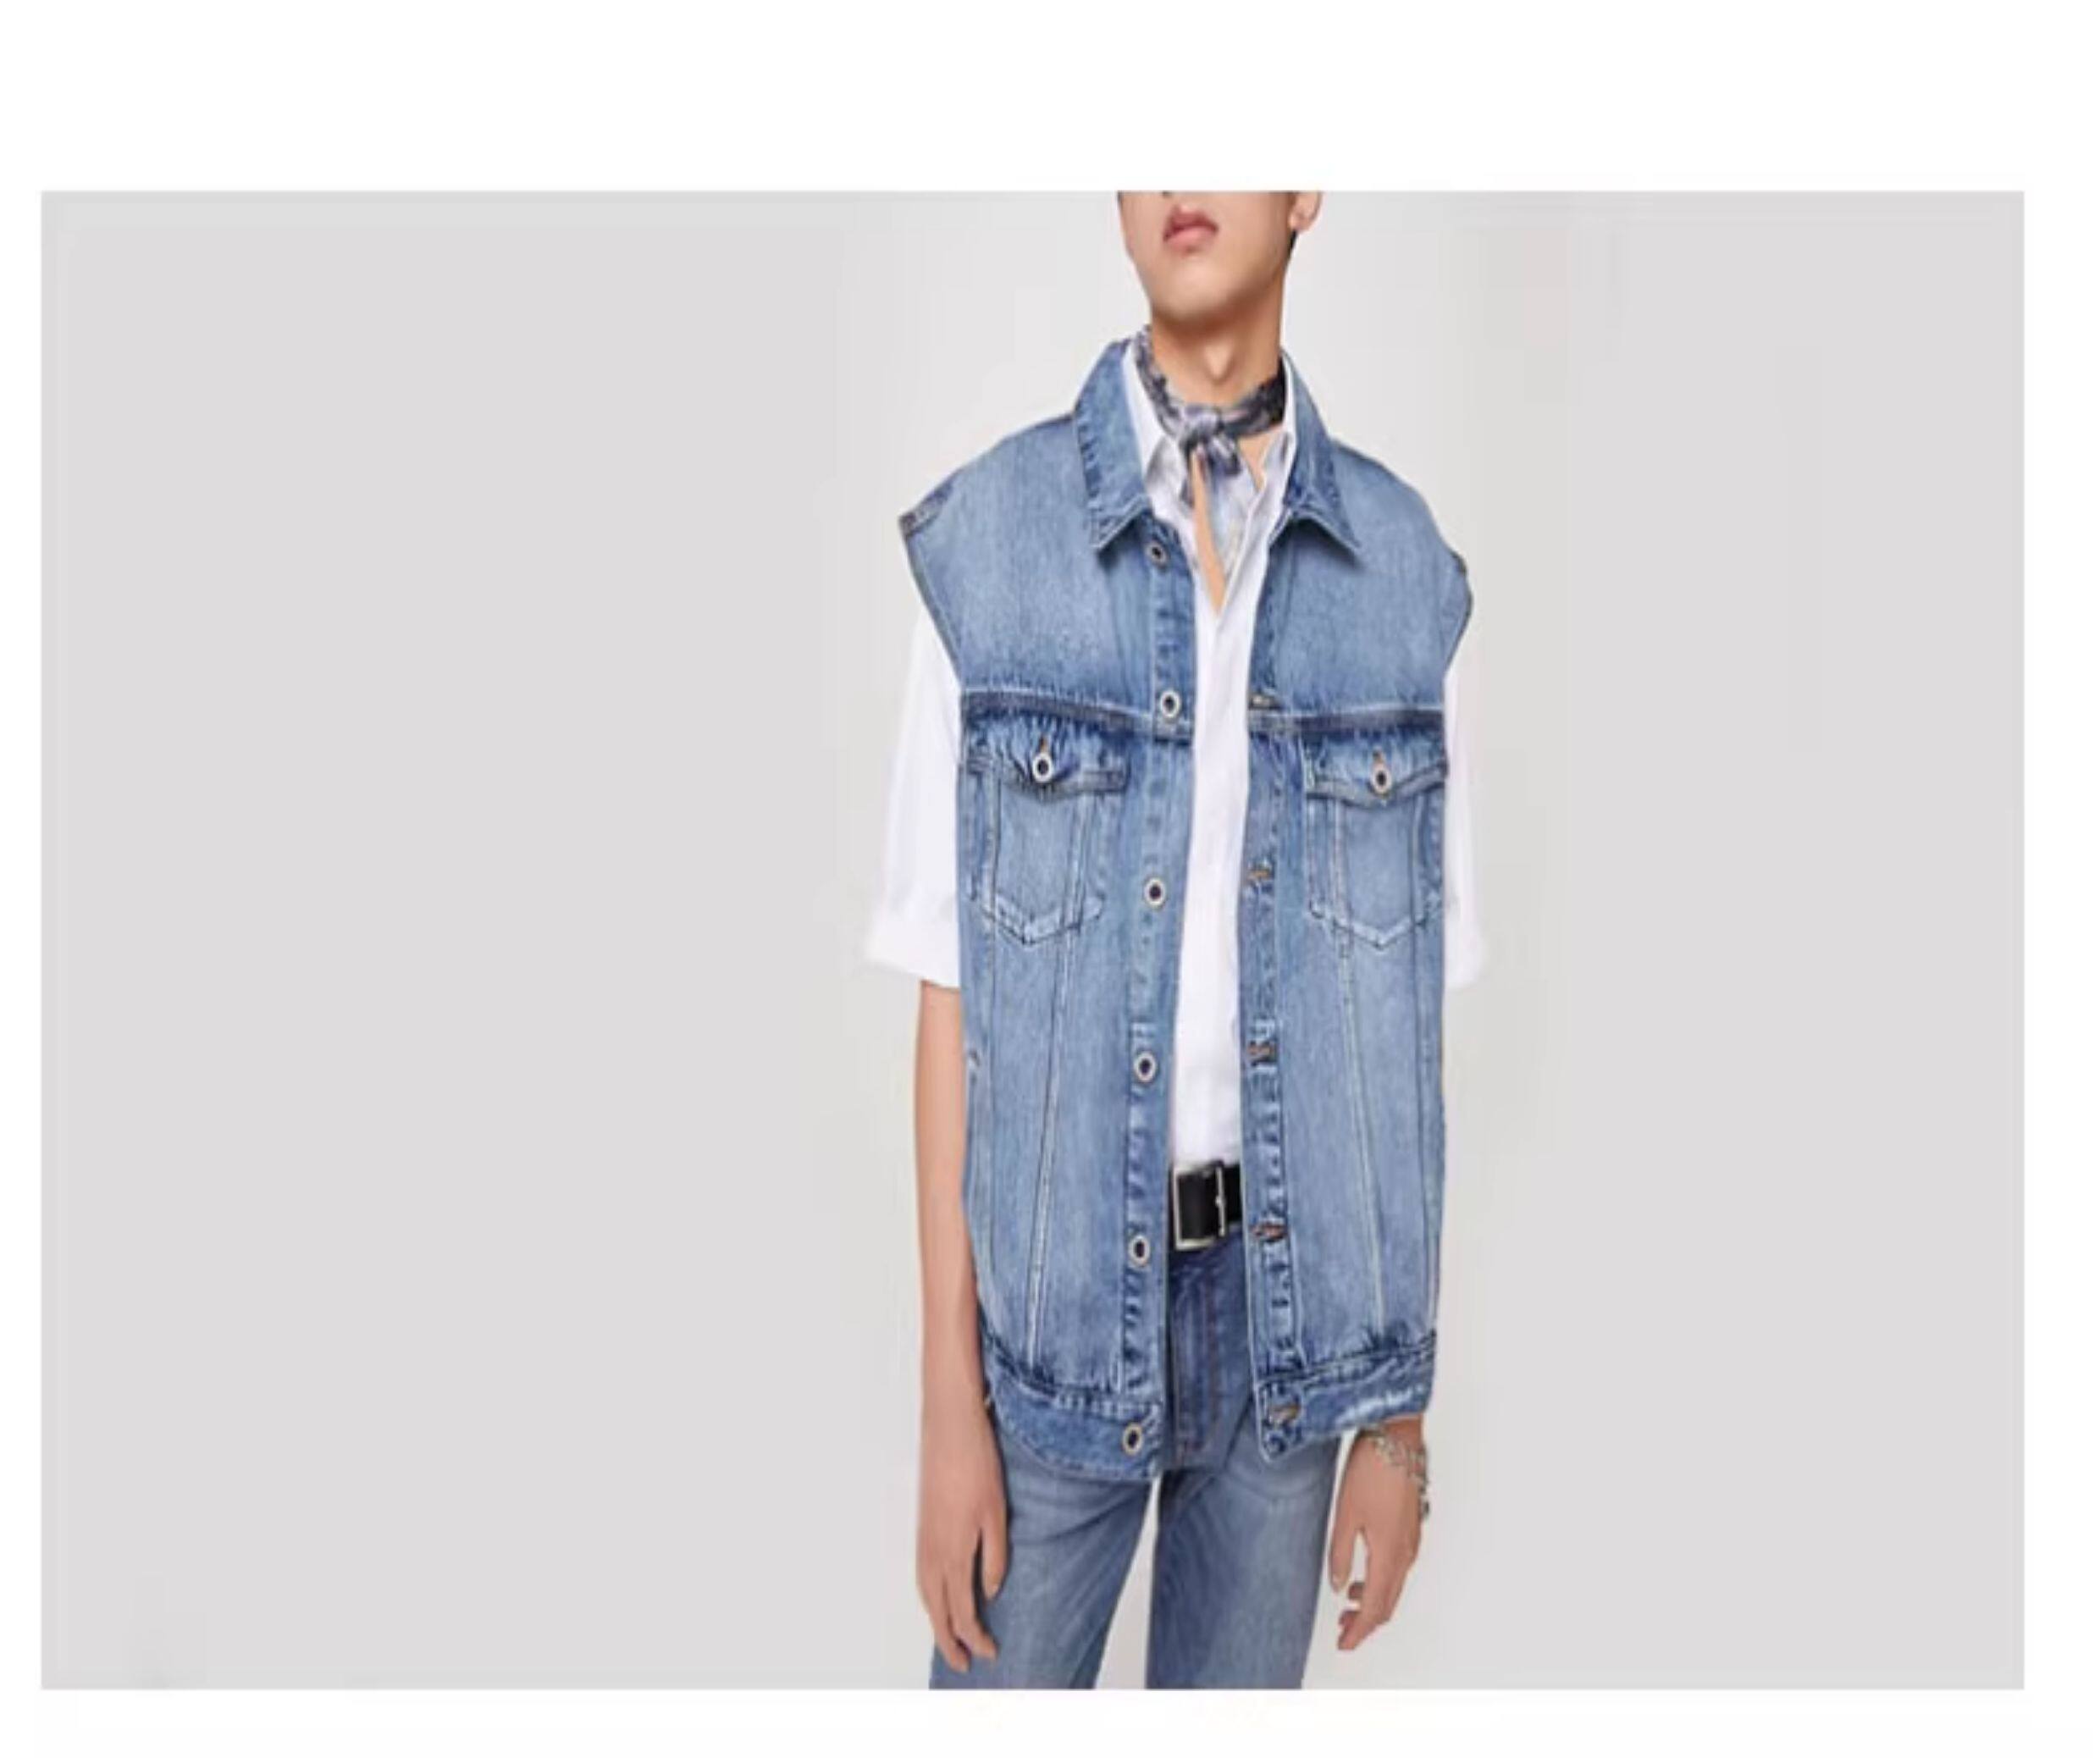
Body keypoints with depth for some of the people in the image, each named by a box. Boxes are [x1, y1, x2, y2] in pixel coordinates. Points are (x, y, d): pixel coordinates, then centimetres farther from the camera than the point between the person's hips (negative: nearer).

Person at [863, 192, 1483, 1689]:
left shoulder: (1401, 569, -2)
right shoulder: (988, 539, -8)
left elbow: (1410, 1014, 0)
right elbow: (950, 984, -6)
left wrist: (1403, 1411, 2)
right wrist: (949, 1398, -6)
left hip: (1293, 1299, 2)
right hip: (1060, 1298, -2)